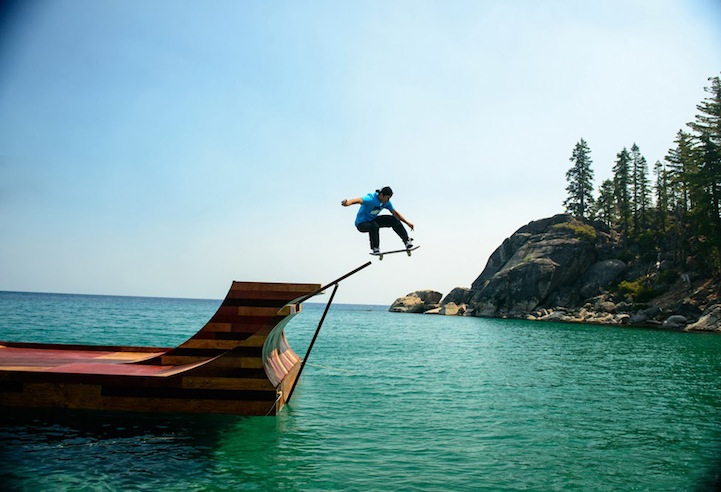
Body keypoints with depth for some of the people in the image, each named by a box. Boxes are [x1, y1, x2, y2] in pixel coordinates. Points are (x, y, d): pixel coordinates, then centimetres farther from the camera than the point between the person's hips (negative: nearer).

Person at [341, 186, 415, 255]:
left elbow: (395, 213, 7)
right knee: (374, 226, -39)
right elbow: (359, 200, -50)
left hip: (373, 220, 7)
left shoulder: (386, 202, -7)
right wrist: (348, 203, -71)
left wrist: (407, 223, 7)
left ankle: (407, 241, 4)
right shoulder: (371, 199, -30)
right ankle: (375, 249, -24)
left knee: (393, 220, -5)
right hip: (362, 223, -7)